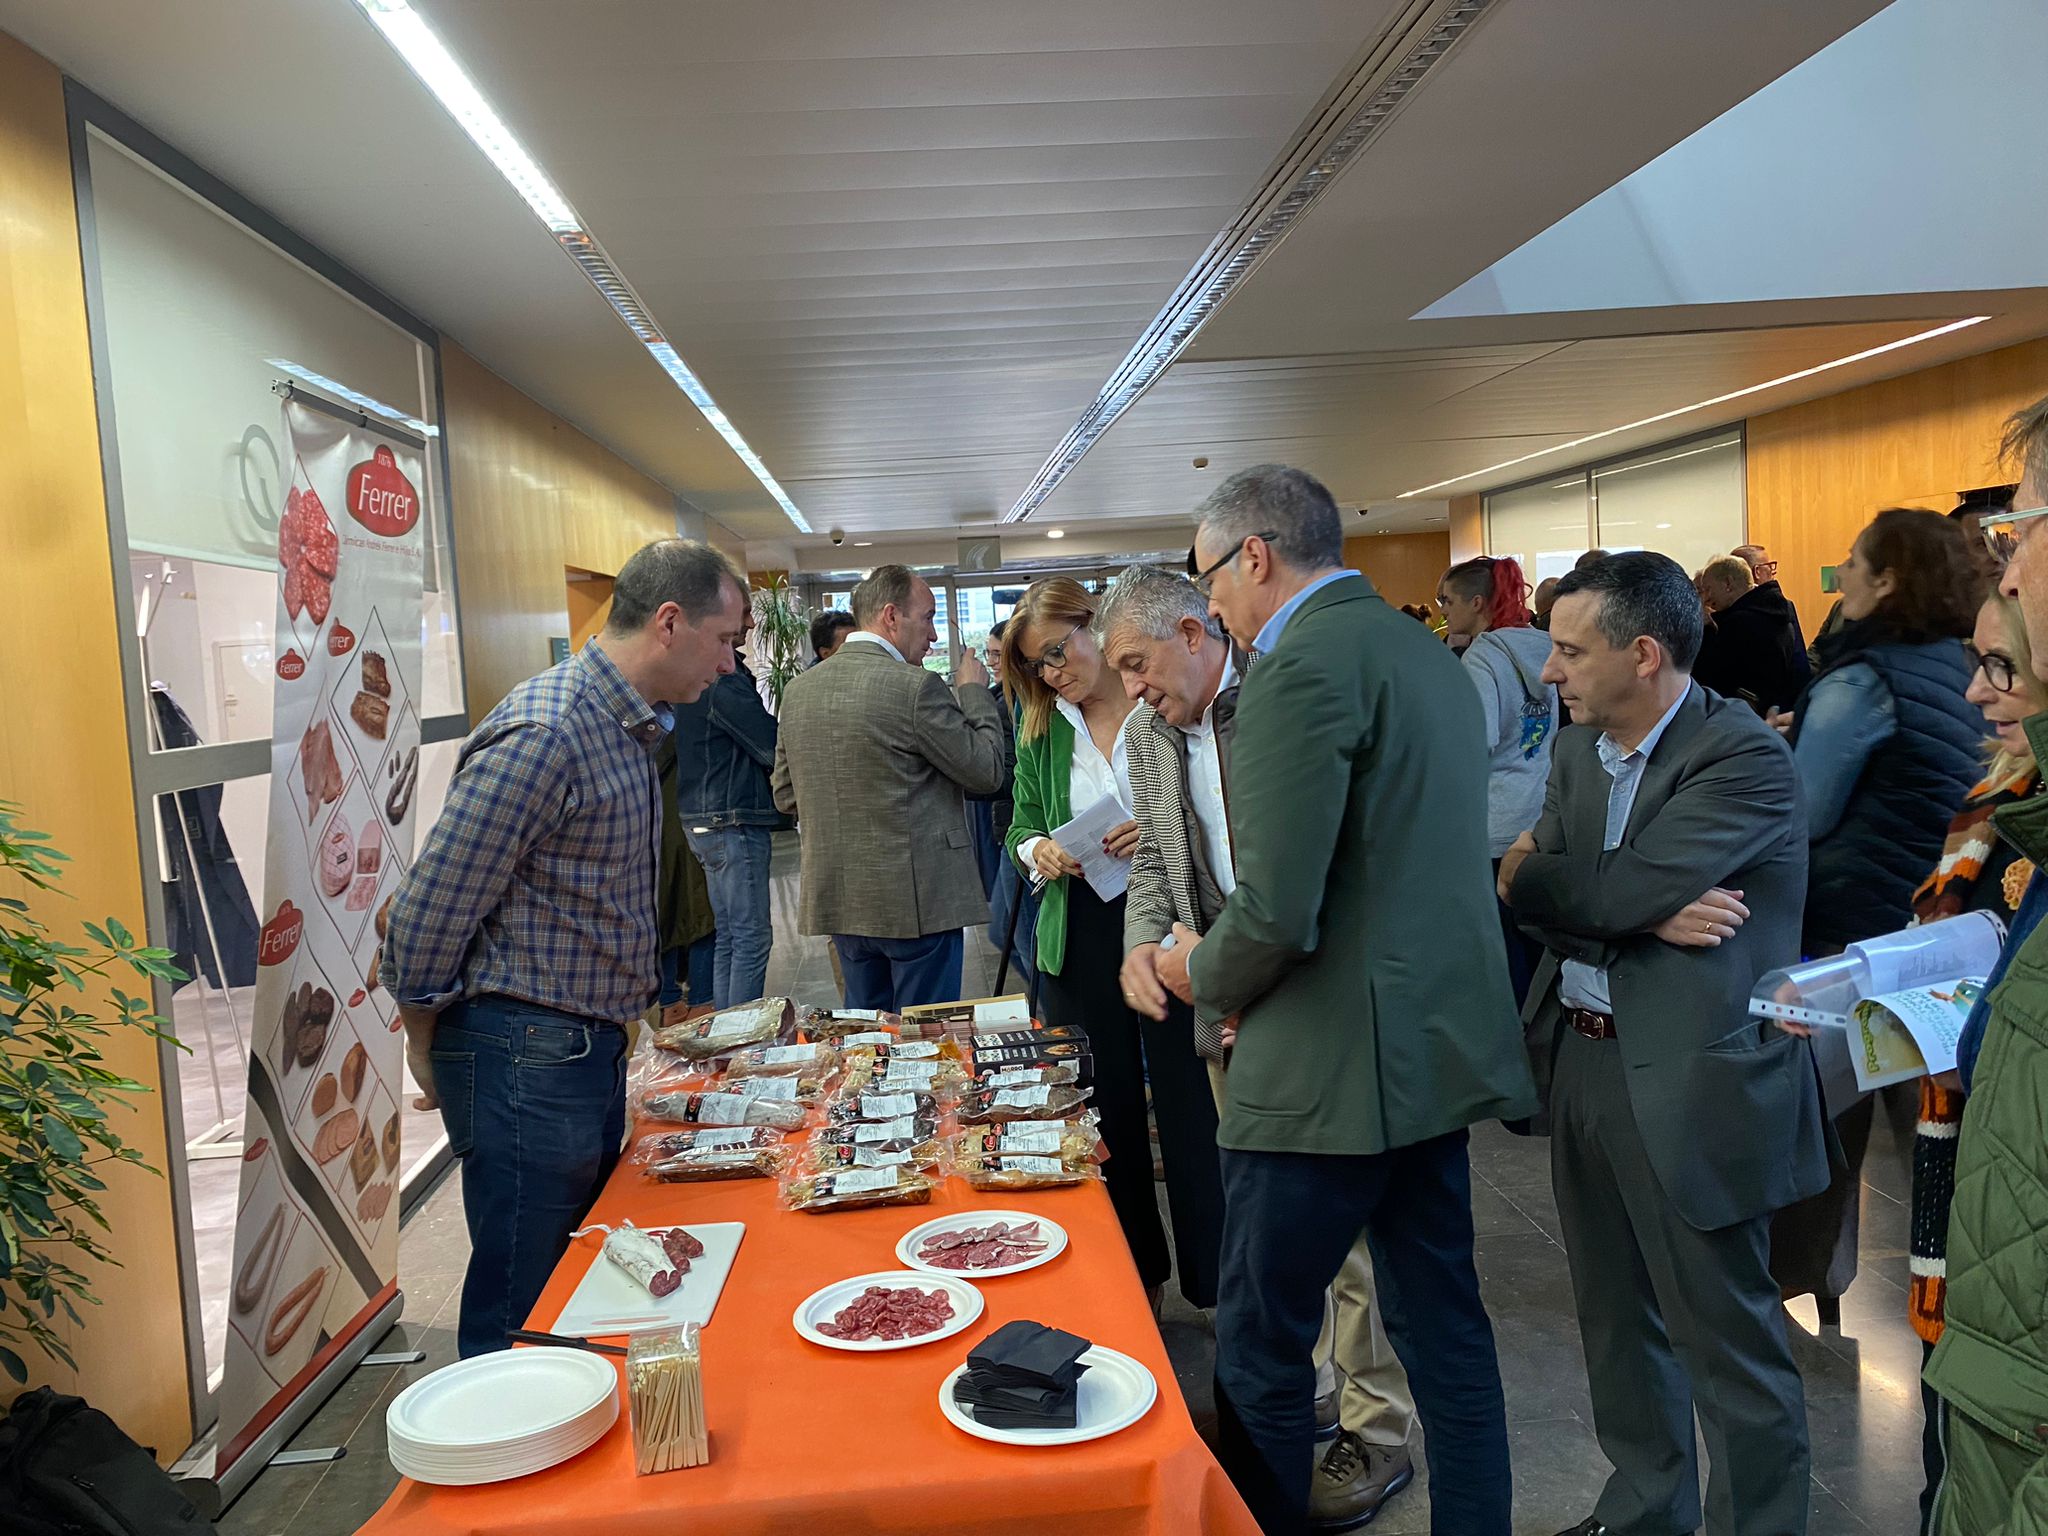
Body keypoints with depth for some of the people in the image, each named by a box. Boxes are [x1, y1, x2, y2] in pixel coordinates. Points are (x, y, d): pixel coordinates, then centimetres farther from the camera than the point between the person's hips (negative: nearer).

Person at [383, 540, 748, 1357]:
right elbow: (431, 907, -18)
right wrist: (427, 1048, -4)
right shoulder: (543, 734, -21)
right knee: (521, 1318, 4)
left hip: (592, 1049, 9)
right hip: (525, 1058, -9)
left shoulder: (629, 729, 10)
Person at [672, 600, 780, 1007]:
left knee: (729, 937, 15)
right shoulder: (724, 684, -18)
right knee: (752, 938, -5)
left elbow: (758, 736, 14)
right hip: (734, 821, -10)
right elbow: (773, 749, -17)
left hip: (706, 821, 10)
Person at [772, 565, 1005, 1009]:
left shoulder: (798, 688, 5)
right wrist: (974, 691, 4)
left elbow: (785, 794, 12)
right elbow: (987, 770, -9)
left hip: (836, 899, 7)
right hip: (916, 900, -6)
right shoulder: (916, 687, -16)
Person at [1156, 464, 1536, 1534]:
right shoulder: (1423, 651, 12)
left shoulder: (1305, 664, -18)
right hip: (1440, 1042, 10)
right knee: (1442, 1324, 20)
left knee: (1260, 1346, 7)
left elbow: (1277, 910, -25)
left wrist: (1206, 977, -4)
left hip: (1332, 1067, -9)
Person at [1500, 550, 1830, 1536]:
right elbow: (1534, 900, -1)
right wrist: (1650, 917, -18)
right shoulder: (1578, 750, 8)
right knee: (1616, 1317, 21)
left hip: (1690, 1081, -7)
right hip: (1581, 1057, 8)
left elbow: (1623, 890, -25)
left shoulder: (1744, 758, -15)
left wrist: (1528, 873, -7)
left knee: (1726, 1339, 6)